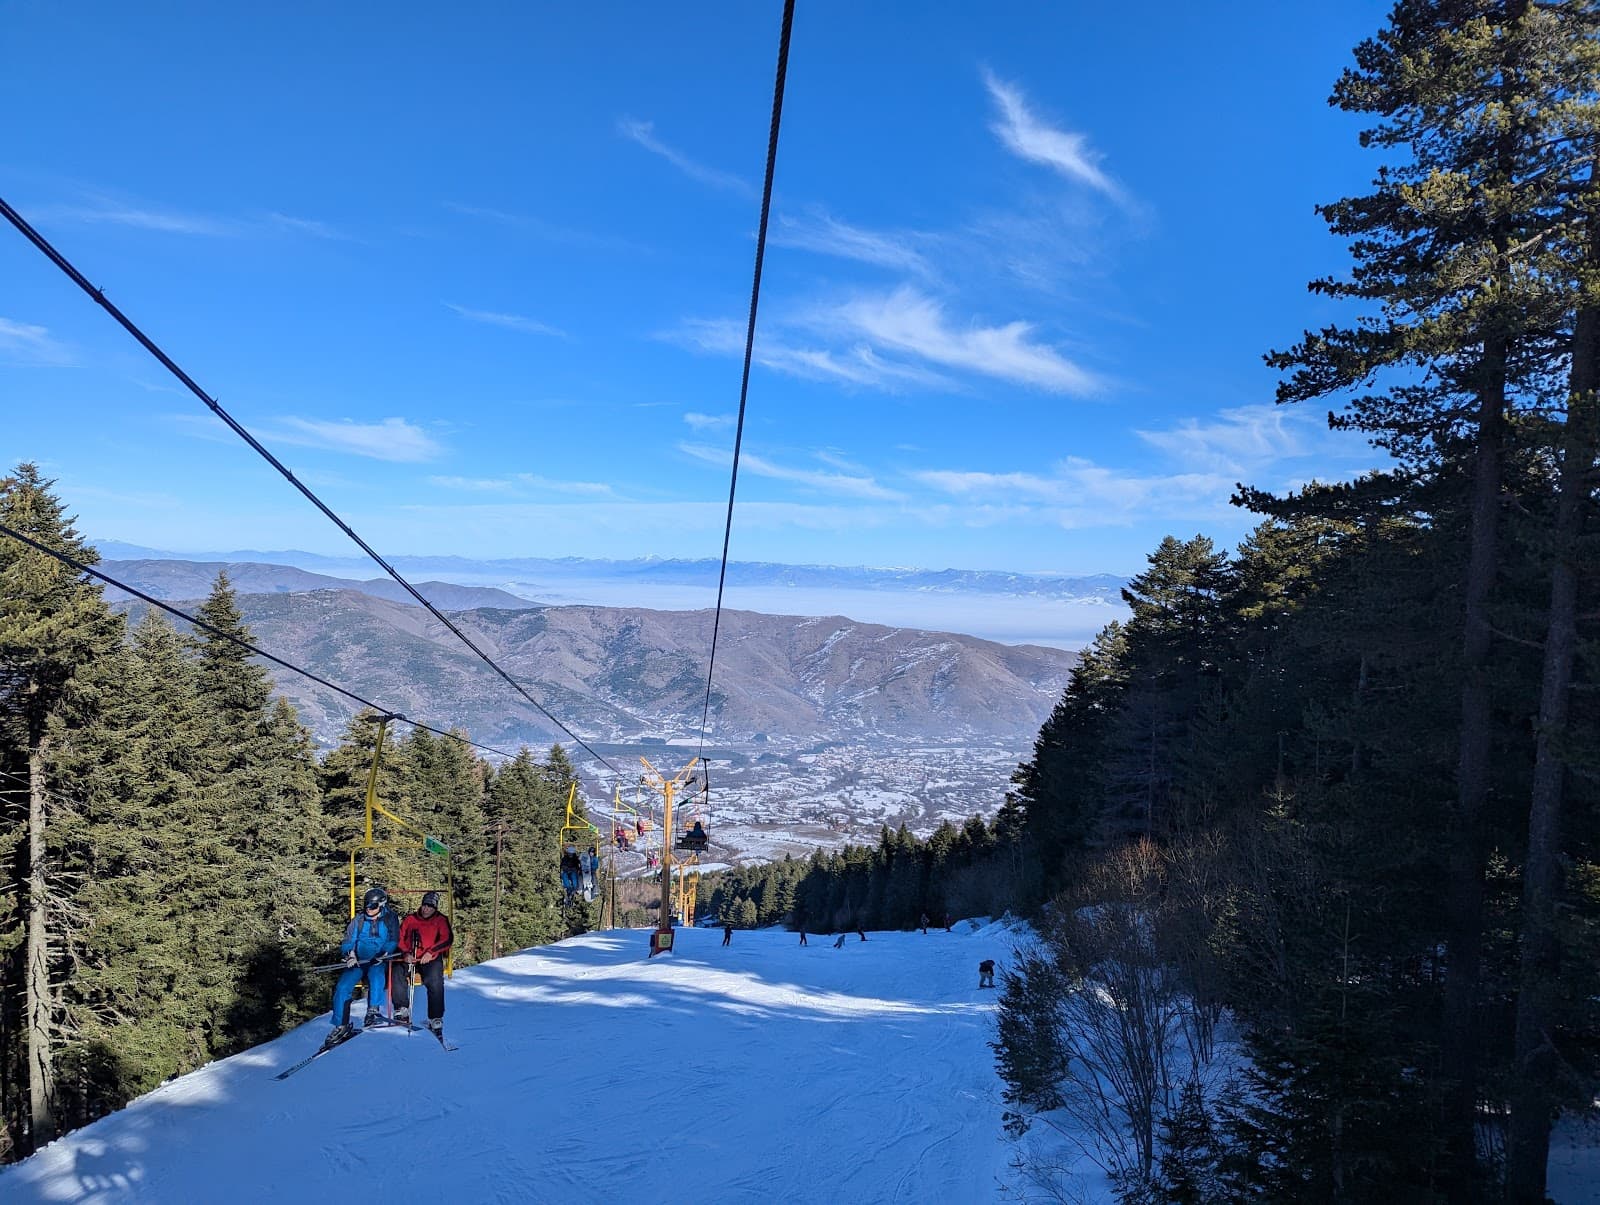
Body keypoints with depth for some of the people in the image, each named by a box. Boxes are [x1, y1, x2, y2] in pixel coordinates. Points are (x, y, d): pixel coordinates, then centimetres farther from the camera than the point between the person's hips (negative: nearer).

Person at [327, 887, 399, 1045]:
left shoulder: (390, 919, 1)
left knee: (376, 974, -35)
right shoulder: (358, 920, 6)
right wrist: (350, 954, -15)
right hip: (357, 961, 2)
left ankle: (372, 1011, -27)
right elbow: (348, 942, 6)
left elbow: (393, 941, -1)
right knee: (342, 987, -16)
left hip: (377, 962, -2)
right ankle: (341, 1026, -5)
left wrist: (384, 954, -20)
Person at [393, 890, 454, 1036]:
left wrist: (430, 953, -16)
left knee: (435, 983, -28)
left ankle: (436, 1020, -23)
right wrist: (405, 954, -10)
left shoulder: (441, 921, 10)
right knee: (397, 973, -27)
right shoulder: (410, 920, 16)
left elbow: (447, 939, -3)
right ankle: (402, 1011, -21)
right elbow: (400, 939, 10)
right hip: (410, 959, 2)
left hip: (432, 960, -2)